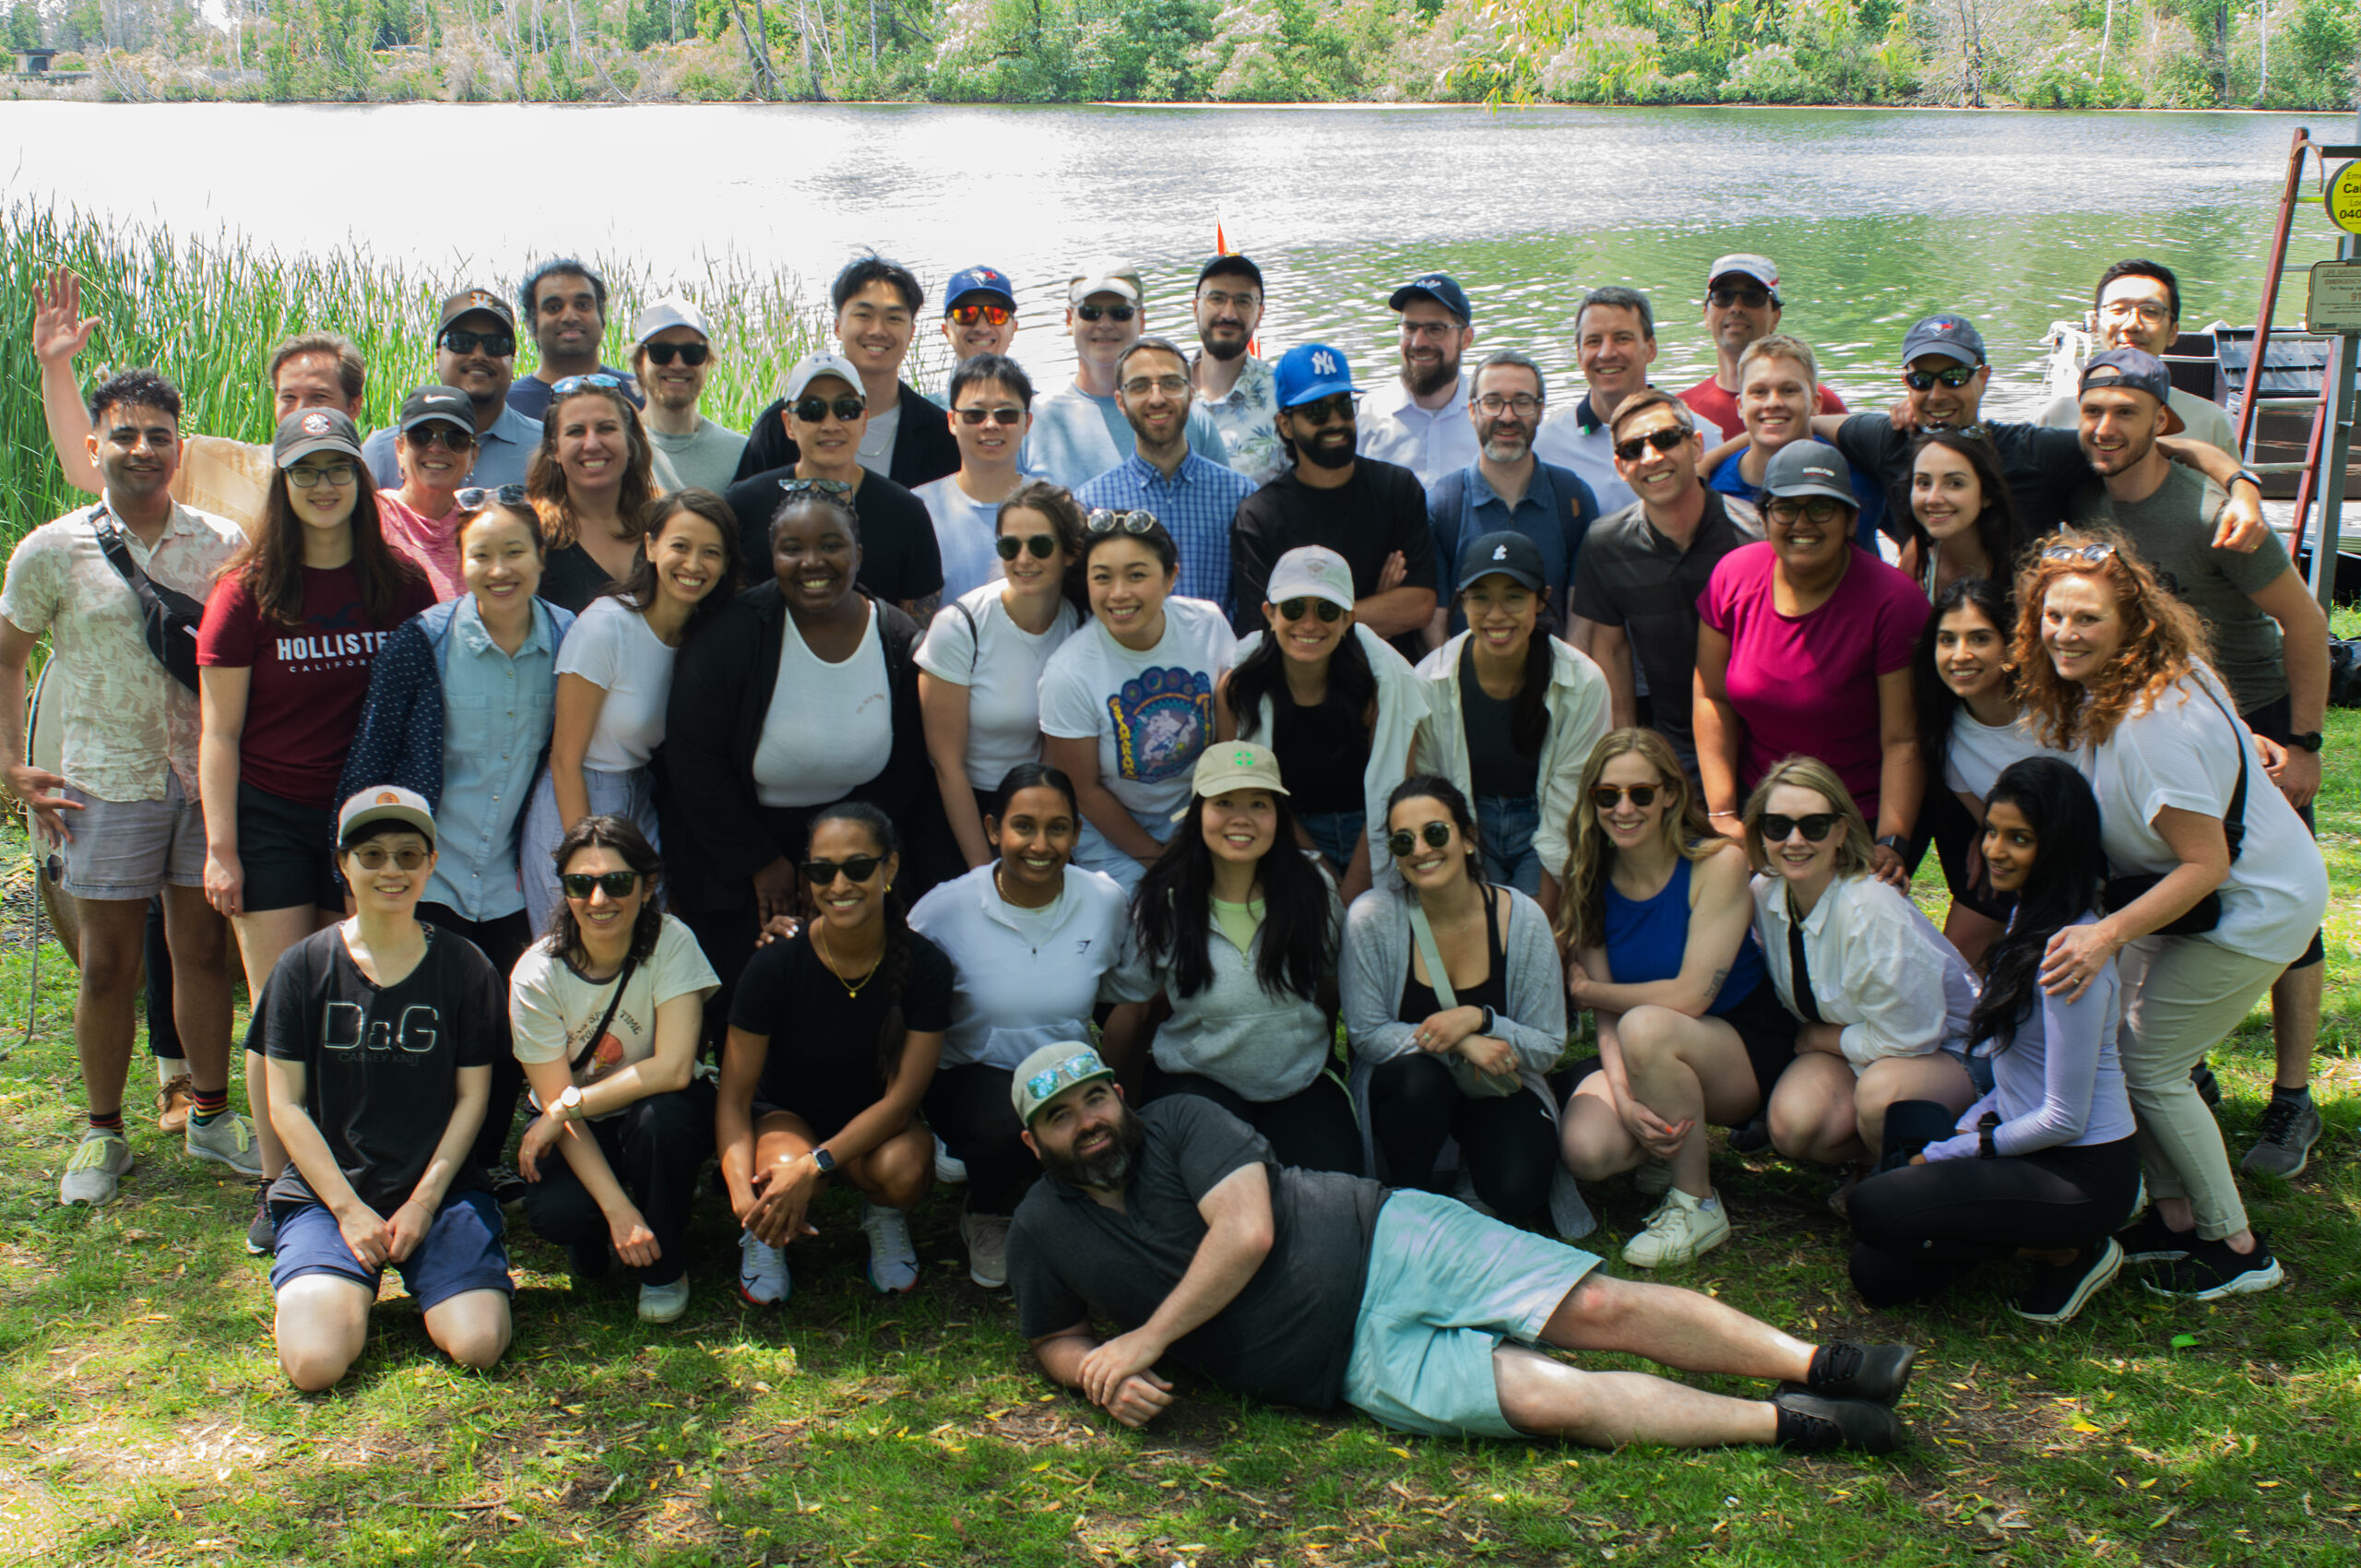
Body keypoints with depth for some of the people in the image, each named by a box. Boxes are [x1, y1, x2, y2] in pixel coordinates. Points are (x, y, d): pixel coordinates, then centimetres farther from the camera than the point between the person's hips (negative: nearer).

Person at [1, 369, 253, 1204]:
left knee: (204, 950, 9)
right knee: (108, 965, 5)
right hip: (107, 787, -1)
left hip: (208, 781, 2)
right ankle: (102, 1132, 18)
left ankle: (211, 1114, 22)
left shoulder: (223, 544, 2)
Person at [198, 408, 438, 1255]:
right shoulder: (247, 591, -3)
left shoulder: (401, 586, 2)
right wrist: (221, 847, -6)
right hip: (270, 818, -1)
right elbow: (218, 732, -2)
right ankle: (281, 1190, 10)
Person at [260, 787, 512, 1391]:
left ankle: (424, 1277, 12)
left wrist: (424, 1202, -8)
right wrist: (350, 1211, -8)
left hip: (439, 1187, 1)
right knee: (316, 1363, -23)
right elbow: (286, 1104, 0)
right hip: (326, 1189, -1)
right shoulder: (304, 968, 1)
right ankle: (341, 1287, 10)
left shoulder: (464, 968, 2)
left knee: (479, 1346, -20)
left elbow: (471, 1096, 3)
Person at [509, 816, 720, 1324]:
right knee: (555, 1214, -29)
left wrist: (570, 1105, -25)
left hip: (663, 1110, 0)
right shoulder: (536, 974, -17)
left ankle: (664, 1268, -8)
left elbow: (673, 1069, -27)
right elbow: (556, 1101, -18)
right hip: (577, 1129, 0)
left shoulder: (670, 943, -20)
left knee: (660, 1116, -35)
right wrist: (617, 1210, -28)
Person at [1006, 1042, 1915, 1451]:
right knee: (1549, 1397, -19)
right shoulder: (1043, 1233, 6)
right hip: (1360, 1362, 0)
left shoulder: (1181, 1122, -1)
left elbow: (1247, 1231, -11)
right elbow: (1054, 1340, 17)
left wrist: (1147, 1338, -11)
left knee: (1599, 1308, -15)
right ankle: (1785, 1426, -14)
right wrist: (1102, 1380, -7)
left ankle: (1814, 1364, -8)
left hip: (1388, 1242, 0)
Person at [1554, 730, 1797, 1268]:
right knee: (1584, 1148, -27)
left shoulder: (1718, 863, -15)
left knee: (1646, 1026, -37)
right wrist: (1622, 1094, -25)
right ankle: (1670, 1146, 9)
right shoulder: (1593, 880, -2)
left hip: (1748, 1049, -4)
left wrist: (1586, 991, -10)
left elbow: (1690, 995, -21)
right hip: (1648, 1062, 4)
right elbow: (1607, 1016, -7)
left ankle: (1698, 1205, -17)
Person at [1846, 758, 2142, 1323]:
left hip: (2082, 1172, -9)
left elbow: (2064, 1119, -20)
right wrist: (1973, 1123, 2)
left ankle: (2069, 1250, -5)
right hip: (2032, 1143, 9)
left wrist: (1948, 1153, -11)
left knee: (1873, 1208, -22)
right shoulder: (2030, 917, 7)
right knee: (1877, 1276, 1)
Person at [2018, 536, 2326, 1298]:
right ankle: (2175, 1215, 19)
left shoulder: (2153, 723, -32)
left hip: (2255, 910, -9)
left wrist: (2106, 936, -32)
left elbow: (2205, 864, -29)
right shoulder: (2103, 690, -3)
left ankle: (2236, 1247, 13)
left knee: (2148, 1064, -3)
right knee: (2111, 1033, 7)